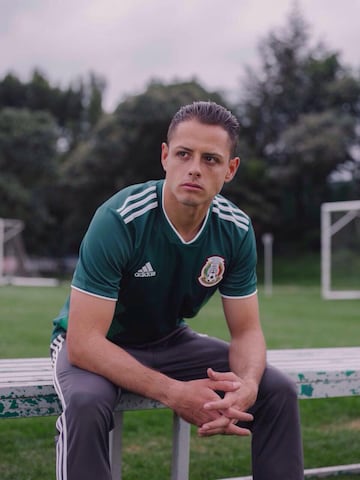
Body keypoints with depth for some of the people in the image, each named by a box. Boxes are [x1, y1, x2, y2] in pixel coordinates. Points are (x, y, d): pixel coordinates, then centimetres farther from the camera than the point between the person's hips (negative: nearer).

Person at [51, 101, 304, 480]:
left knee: (278, 390, -13)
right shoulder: (119, 220, -29)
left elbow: (246, 330, -7)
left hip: (171, 342, 5)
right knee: (85, 405, -37)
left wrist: (247, 385, -31)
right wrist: (174, 393, -40)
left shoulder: (236, 230, -14)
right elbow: (83, 342, -31)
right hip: (97, 345, -4)